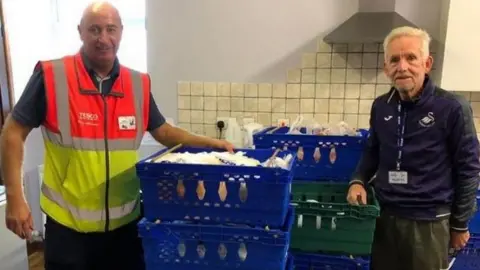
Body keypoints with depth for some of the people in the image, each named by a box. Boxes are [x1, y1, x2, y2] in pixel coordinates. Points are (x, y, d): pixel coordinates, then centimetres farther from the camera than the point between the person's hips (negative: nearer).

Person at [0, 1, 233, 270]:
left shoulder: (138, 84, -1)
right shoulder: (51, 76, -12)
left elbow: (162, 130, 9)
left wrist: (209, 143, -1)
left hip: (125, 220, 3)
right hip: (68, 223, -3)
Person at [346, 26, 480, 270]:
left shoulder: (452, 108, -14)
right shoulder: (380, 106, 0)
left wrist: (459, 224, -1)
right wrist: (359, 180, -3)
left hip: (428, 222, -4)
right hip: (385, 217, 5)